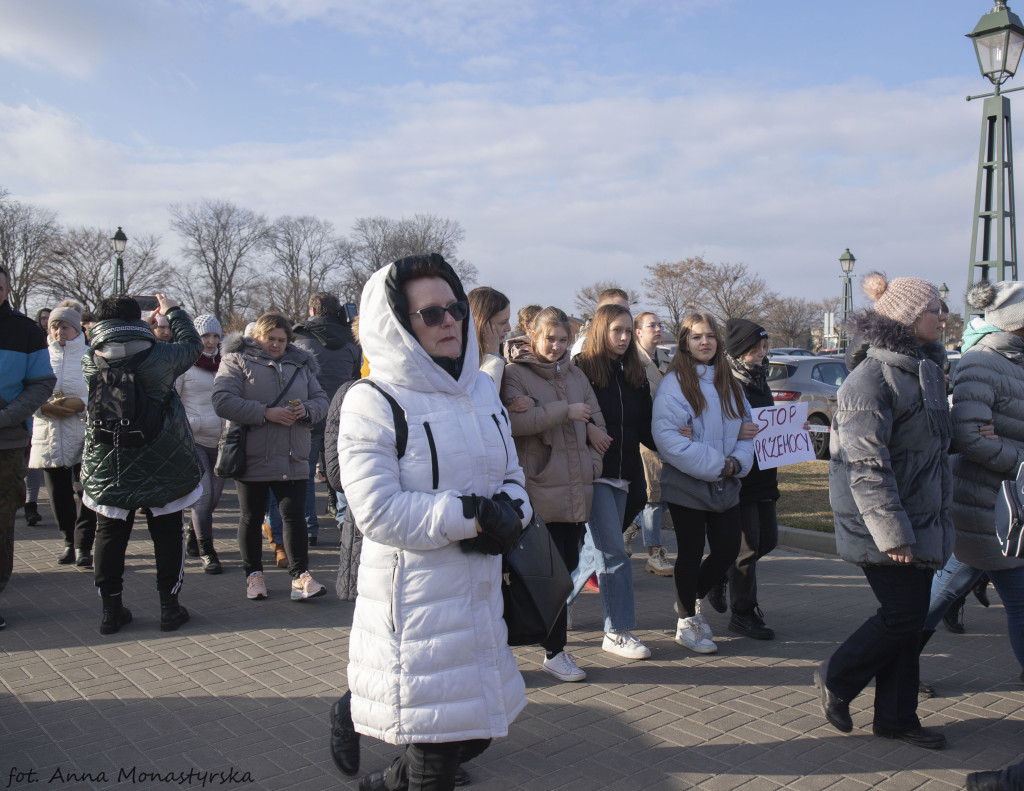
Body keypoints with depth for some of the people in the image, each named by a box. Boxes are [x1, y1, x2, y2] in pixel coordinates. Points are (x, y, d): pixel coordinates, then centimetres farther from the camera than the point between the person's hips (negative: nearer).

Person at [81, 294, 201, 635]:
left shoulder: (90, 364, -7)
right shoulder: (160, 357, -13)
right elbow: (192, 343, 5)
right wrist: (172, 310, 20)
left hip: (107, 470, 2)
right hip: (162, 467, -2)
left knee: (110, 536, 13)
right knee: (167, 534, 10)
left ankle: (111, 609, 19)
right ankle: (169, 607, 16)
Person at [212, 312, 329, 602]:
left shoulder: (301, 364, 13)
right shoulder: (237, 360, 0)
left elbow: (321, 400, 15)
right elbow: (223, 401, -14)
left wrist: (306, 410, -8)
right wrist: (266, 413, -21)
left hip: (293, 459, 3)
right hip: (252, 458, -2)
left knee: (295, 516, -1)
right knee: (251, 518, 9)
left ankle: (300, 576, 2)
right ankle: (253, 574, 23)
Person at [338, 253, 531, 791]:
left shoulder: (481, 388, 10)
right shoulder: (372, 404, -12)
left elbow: (511, 474, 14)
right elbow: (378, 511, -19)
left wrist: (509, 511, -9)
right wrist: (474, 515, -21)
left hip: (480, 594, 7)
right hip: (416, 601, -7)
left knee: (477, 730, 18)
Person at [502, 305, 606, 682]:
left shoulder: (575, 374, 17)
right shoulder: (515, 374, -2)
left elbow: (596, 419, 21)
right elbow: (513, 421, -17)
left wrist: (592, 460, 8)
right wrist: (564, 411, -15)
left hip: (576, 487, 6)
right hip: (540, 486, -6)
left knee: (566, 565, 8)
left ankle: (552, 638, 22)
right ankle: (554, 651, 7)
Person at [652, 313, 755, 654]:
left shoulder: (728, 383, 11)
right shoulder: (674, 383, -9)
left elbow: (745, 426, 12)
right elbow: (667, 436, -18)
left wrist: (737, 462, -8)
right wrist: (715, 465, -18)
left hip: (725, 485, 6)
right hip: (687, 484, -5)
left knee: (728, 549, 7)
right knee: (691, 553, 4)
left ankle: (692, 598, 34)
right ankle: (686, 622, 23)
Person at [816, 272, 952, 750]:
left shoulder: (926, 372, 12)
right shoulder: (872, 380, -18)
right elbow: (866, 465, -23)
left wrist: (938, 518, 20)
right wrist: (893, 534, -24)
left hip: (921, 521, 9)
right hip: (882, 524, -9)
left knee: (910, 618, 12)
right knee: (902, 614, -4)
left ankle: (896, 717, 23)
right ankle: (835, 679, 18)